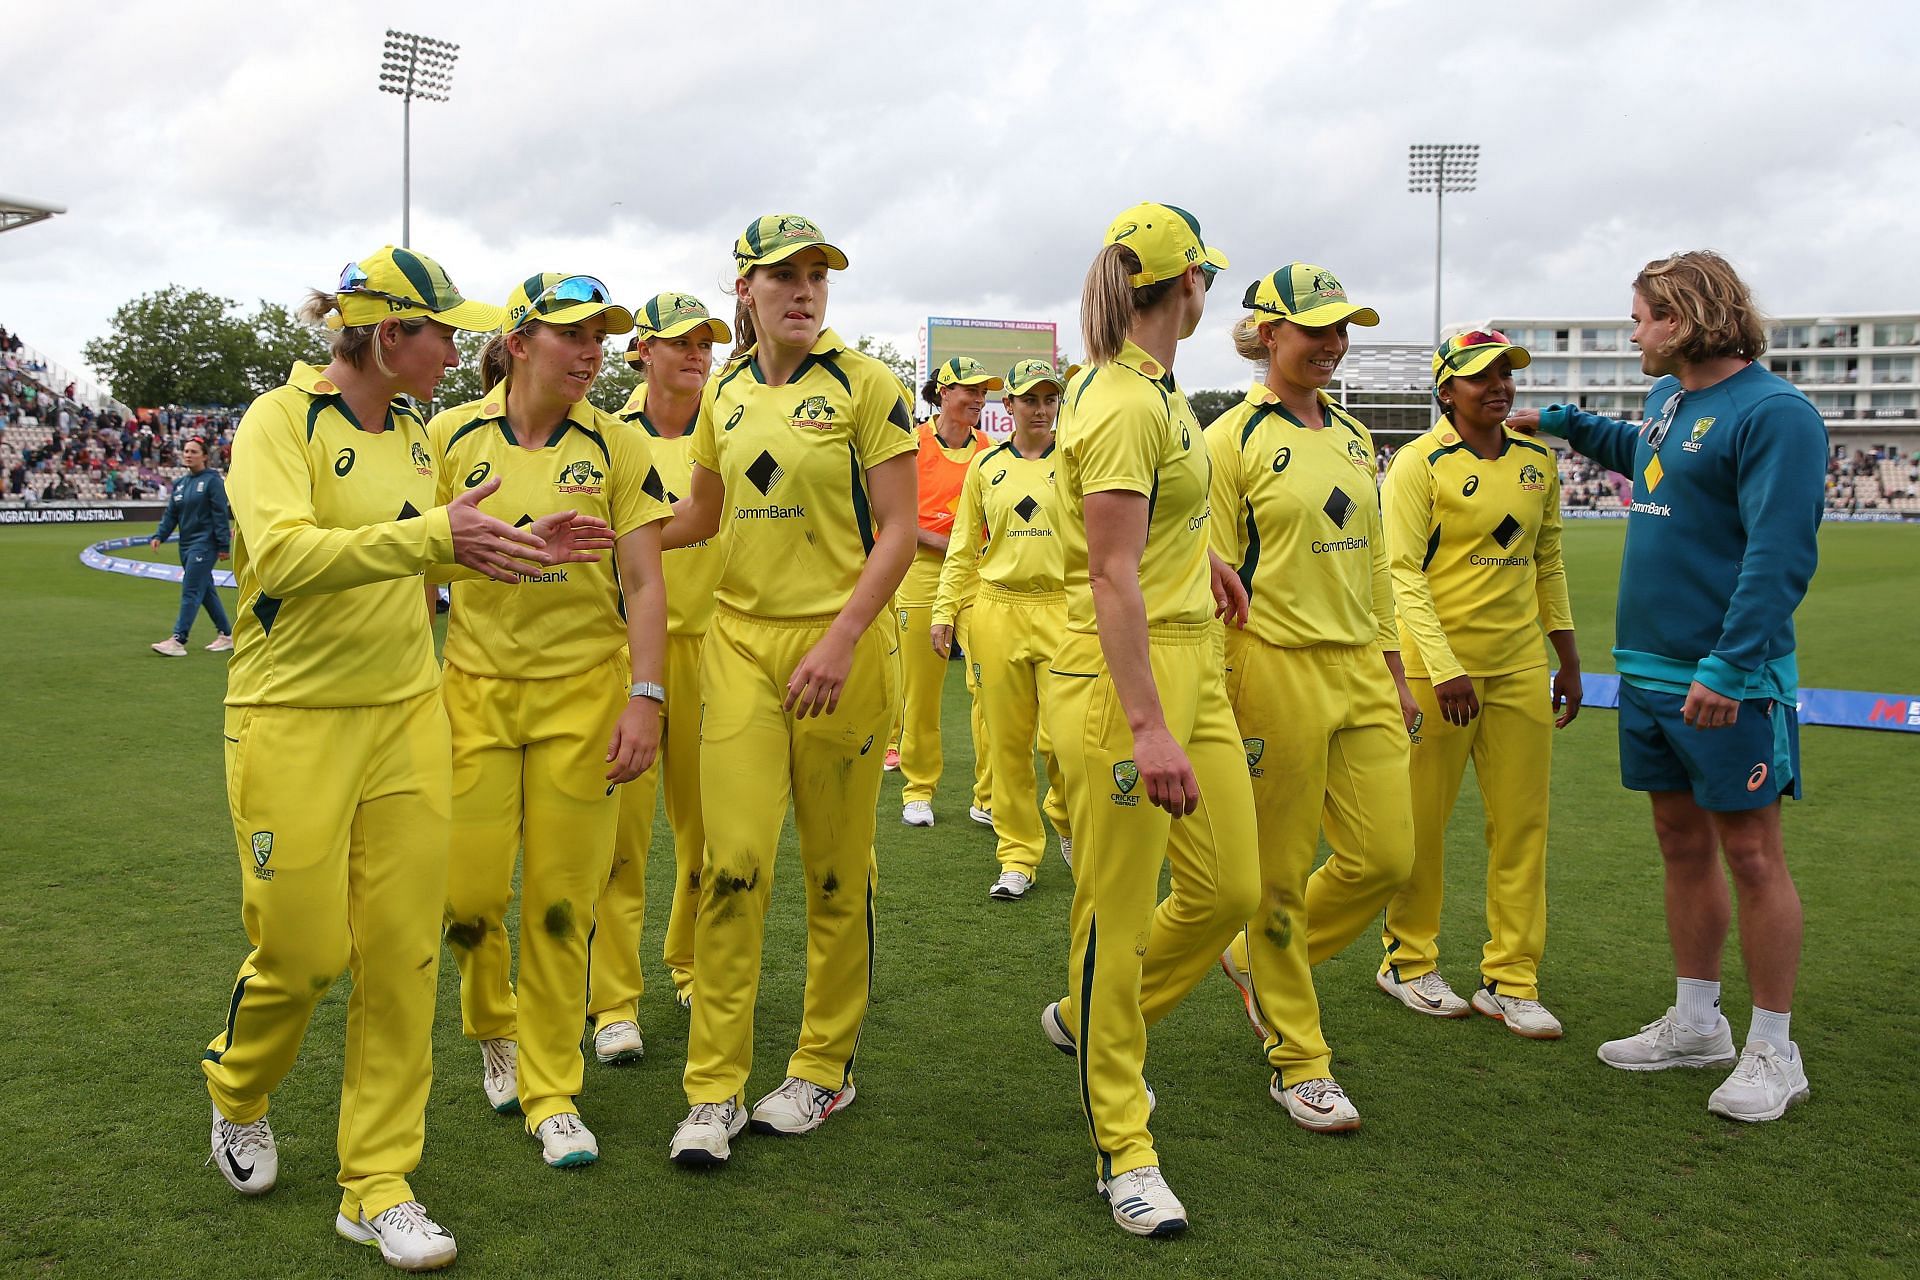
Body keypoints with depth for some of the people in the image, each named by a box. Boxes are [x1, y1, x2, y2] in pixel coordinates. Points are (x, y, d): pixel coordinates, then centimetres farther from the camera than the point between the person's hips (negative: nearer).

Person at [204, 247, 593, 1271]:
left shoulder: (412, 435, 12)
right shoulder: (279, 420, -10)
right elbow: (285, 554, -27)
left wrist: (499, 547, 13)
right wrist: (432, 537, -34)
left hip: (405, 715, 6)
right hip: (293, 720, -6)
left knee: (403, 954, 3)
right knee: (302, 948, 0)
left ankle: (379, 1185, 14)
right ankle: (237, 1093, 34)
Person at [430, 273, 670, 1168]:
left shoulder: (616, 448, 0)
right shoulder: (451, 439, 2)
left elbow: (644, 584, -1)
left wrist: (644, 699, -10)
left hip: (583, 690, 0)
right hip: (477, 687, 1)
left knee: (562, 901, 1)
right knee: (468, 892, -1)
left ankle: (552, 1091, 17)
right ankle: (495, 1030, 31)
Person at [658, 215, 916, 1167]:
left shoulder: (863, 385, -4)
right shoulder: (725, 393, 10)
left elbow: (897, 532, -8)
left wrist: (839, 642, -17)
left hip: (841, 645, -3)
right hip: (740, 641, 3)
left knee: (836, 868, 7)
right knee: (734, 863, -4)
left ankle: (824, 1069, 23)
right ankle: (713, 1089, 6)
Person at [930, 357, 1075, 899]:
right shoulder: (985, 466, 10)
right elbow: (963, 548, 13)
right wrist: (944, 612, 6)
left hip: (1063, 610, -2)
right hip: (999, 610, 2)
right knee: (1008, 741, 4)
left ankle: (1068, 823, 24)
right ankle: (1017, 856, 16)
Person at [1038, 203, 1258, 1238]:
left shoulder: (1154, 391, 13)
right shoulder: (1123, 406, -16)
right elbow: (1113, 578, -23)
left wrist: (1201, 555, 44)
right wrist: (1146, 726, -28)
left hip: (1193, 662, 10)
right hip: (1124, 674, -10)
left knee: (1230, 890, 10)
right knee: (1117, 915, 0)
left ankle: (1090, 1020, 34)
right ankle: (1124, 1151, 13)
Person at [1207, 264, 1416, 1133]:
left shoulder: (1352, 437, 14)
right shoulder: (1233, 439, -7)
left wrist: (1394, 670, 18)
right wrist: (1216, 698, -11)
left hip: (1360, 669, 7)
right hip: (1276, 668, -7)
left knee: (1386, 858, 4)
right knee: (1281, 873, 3)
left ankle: (1259, 960, 30)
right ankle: (1297, 1062, 18)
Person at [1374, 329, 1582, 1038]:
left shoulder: (1537, 460, 10)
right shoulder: (1420, 463, -7)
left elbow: (1547, 562, 17)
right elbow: (1403, 573, -12)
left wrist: (1568, 658, 15)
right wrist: (1445, 669, -19)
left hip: (1519, 665, 5)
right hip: (1436, 662, -5)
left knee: (1522, 825, 5)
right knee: (1422, 821, 4)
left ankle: (1509, 980, 15)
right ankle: (1408, 962, 22)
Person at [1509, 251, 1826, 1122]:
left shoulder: (1771, 413, -15)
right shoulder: (1667, 397, 12)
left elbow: (1780, 554, -22)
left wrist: (1730, 666, -28)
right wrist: (1563, 422, 32)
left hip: (1725, 681, -8)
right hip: (1647, 668, 9)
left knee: (1750, 854, 0)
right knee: (1681, 843, 15)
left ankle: (1773, 1051, 12)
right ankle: (1696, 1023, 27)